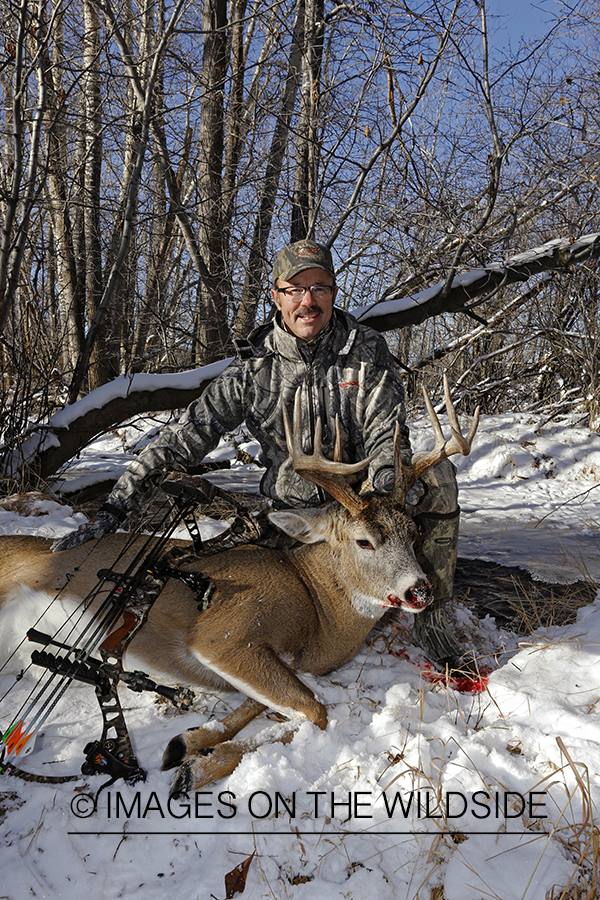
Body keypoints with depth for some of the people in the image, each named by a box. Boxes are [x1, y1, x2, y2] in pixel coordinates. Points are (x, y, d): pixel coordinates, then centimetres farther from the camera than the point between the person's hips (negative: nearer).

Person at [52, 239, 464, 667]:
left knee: (437, 474, -25)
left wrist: (388, 471, -36)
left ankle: (432, 614, -12)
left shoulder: (367, 351, -5)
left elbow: (387, 430, -10)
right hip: (297, 507, 0)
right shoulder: (255, 368, -8)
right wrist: (114, 510, -20)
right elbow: (188, 435, -13)